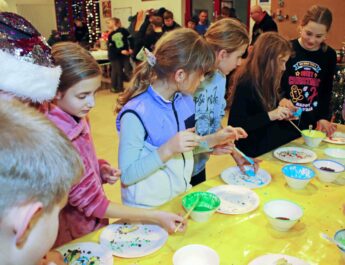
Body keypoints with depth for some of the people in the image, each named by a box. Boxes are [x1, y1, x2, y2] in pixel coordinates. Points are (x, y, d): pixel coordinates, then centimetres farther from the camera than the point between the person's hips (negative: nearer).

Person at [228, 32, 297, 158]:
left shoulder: (267, 81, 4)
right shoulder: (245, 83, -20)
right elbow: (234, 125, -24)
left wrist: (282, 113, -1)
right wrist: (269, 115, -28)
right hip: (254, 153, -8)